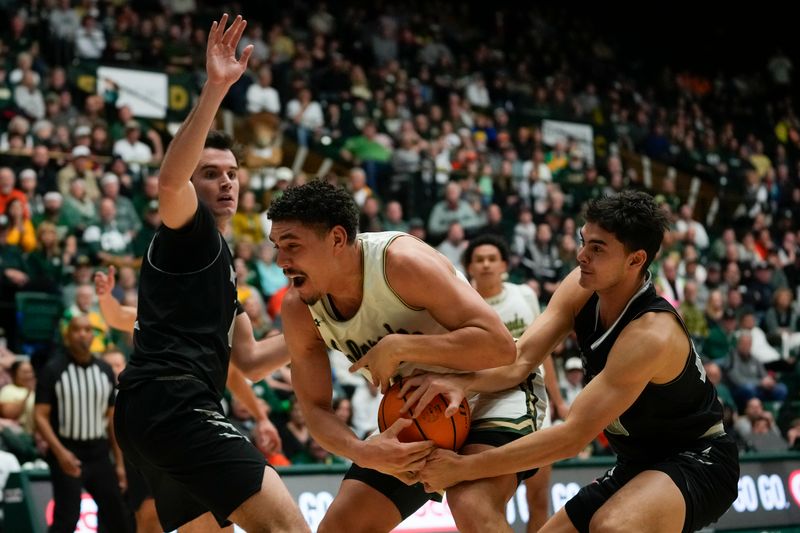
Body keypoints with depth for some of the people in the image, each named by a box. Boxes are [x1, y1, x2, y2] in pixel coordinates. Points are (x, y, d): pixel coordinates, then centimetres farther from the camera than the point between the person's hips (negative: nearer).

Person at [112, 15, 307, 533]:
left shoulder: (220, 258, 28)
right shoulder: (188, 231, 1)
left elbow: (250, 361, 29)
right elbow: (169, 181, -25)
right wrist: (215, 90, -32)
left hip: (160, 411, 11)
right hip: (172, 404, -11)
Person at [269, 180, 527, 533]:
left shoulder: (402, 261, -29)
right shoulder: (298, 309, -12)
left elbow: (499, 345, -32)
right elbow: (315, 407, -5)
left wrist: (399, 347, -36)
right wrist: (362, 453, -25)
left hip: (489, 389, -6)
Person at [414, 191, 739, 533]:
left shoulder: (651, 334, -31)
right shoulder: (581, 288, -8)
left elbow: (574, 435, -32)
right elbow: (520, 359, -12)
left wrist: (464, 468, -31)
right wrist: (463, 382, -35)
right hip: (637, 464, 8)